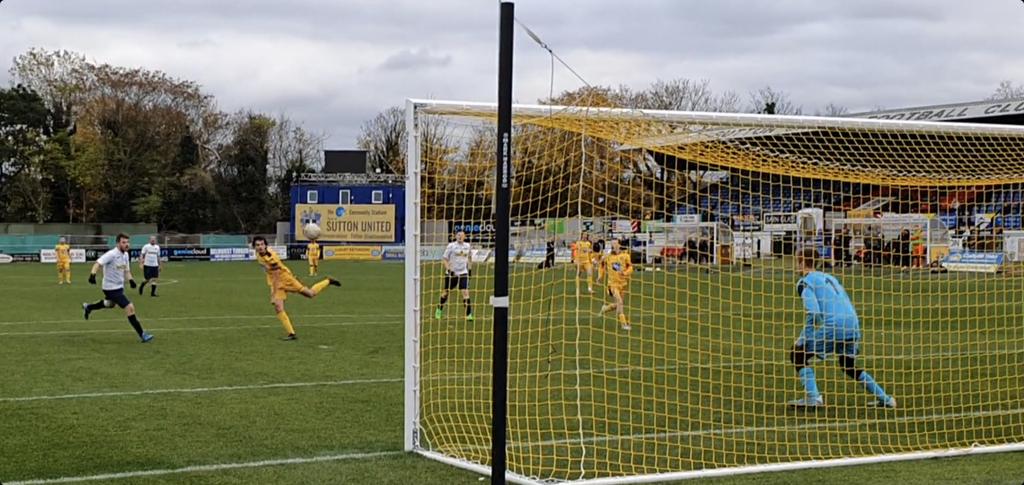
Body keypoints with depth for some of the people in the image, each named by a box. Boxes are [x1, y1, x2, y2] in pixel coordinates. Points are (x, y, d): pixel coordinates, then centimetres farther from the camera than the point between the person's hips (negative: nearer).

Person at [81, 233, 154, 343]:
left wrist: (130, 280, -4)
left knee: (109, 304, 35)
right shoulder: (112, 254, -21)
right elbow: (98, 263, -30)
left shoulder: (125, 255, 5)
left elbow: (126, 270, 14)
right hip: (111, 288, -10)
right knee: (130, 308, -16)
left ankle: (88, 307, 59)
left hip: (119, 286, 10)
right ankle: (142, 335, -12)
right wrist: (92, 274, -46)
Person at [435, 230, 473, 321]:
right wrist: (449, 269, -16)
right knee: (446, 292, 10)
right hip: (452, 273, -2)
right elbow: (444, 259, -5)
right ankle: (439, 310, 33)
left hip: (463, 273, 2)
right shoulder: (451, 246, -6)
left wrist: (470, 268, 16)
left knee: (465, 292, -13)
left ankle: (469, 314, -11)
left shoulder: (468, 246, 5)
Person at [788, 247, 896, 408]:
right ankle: (883, 397, 24)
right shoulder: (829, 277, 26)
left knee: (798, 354, 4)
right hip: (853, 325, 8)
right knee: (849, 366, 27)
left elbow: (814, 313, -12)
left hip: (833, 327, -8)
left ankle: (812, 397, -8)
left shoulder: (805, 282, 2)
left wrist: (803, 338, -6)